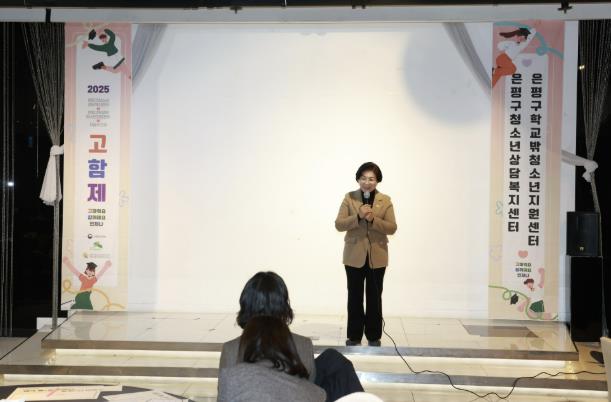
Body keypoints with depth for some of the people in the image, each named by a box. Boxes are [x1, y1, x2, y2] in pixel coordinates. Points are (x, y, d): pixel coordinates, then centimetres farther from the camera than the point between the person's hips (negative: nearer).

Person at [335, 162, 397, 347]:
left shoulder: (385, 200, 1)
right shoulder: (349, 198, 0)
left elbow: (392, 228, -5)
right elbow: (339, 224, -6)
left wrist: (373, 219, -20)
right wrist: (358, 216, -21)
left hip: (377, 257, 0)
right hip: (354, 256, 0)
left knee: (374, 298, 8)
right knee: (354, 297, 6)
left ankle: (374, 336, 19)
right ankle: (353, 336, 16)